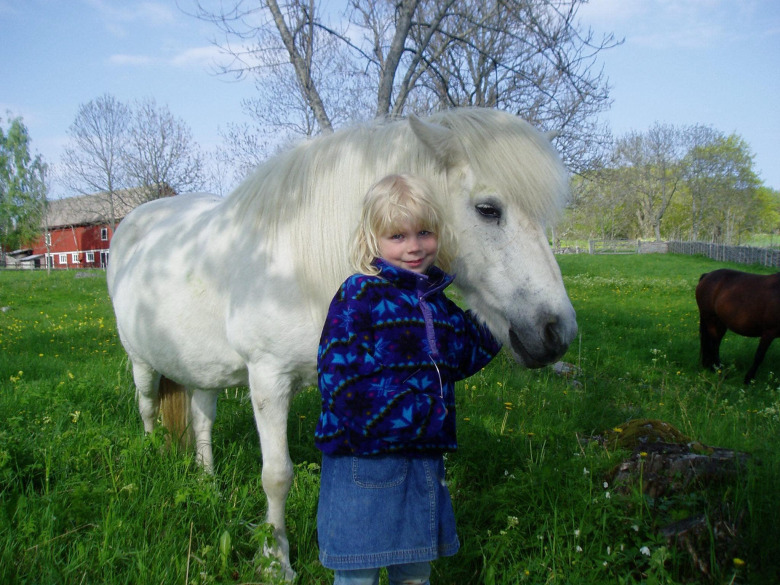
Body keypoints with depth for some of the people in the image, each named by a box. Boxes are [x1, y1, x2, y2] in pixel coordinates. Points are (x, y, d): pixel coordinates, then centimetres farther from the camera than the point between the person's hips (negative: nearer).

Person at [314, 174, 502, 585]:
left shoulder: (437, 298, 8)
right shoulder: (359, 296, -13)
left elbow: (459, 362, 16)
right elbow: (341, 379, -21)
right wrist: (418, 413, -22)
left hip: (425, 455, 7)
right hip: (365, 460, -6)